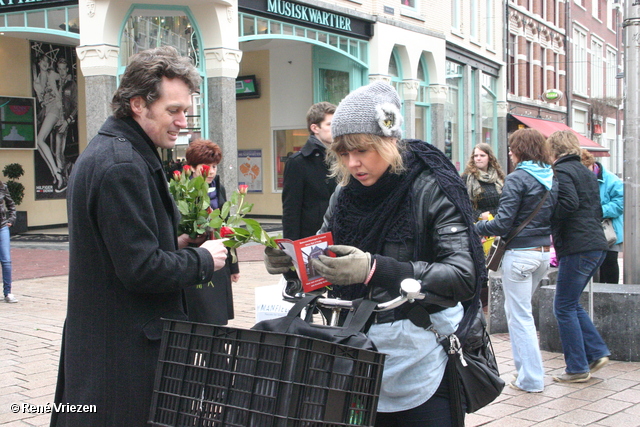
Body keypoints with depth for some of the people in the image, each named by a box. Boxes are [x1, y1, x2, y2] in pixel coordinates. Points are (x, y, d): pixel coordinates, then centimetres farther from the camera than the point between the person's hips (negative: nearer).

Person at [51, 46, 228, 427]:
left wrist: (173, 245, 8)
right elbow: (142, 269, -24)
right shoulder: (123, 166, -21)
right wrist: (203, 260, -9)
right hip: (125, 353, -11)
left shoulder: (103, 153, 13)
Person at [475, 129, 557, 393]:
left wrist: (477, 227, -3)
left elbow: (502, 223, -17)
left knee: (520, 316, 1)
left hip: (520, 254, -8)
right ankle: (524, 366, 26)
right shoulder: (551, 179, 8)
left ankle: (531, 379, 6)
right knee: (514, 309, 21)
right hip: (544, 252, 8)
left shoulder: (517, 178, -14)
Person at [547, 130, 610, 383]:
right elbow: (598, 211, 19)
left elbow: (569, 203, -22)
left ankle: (577, 369, 4)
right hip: (597, 245, 9)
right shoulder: (586, 172, 19)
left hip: (577, 247, -9)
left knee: (564, 308, 0)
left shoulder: (561, 171, -8)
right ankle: (597, 352, 14)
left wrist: (548, 223, -9)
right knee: (571, 304, 19)